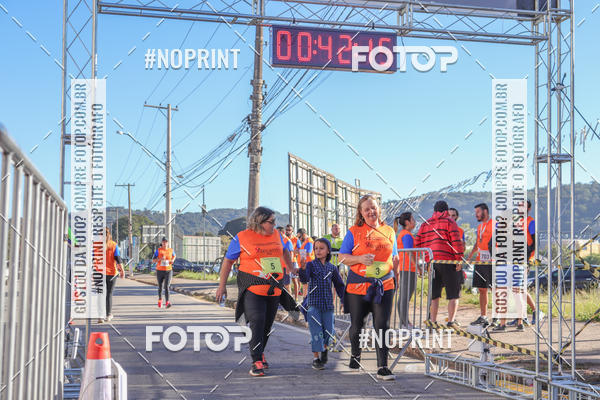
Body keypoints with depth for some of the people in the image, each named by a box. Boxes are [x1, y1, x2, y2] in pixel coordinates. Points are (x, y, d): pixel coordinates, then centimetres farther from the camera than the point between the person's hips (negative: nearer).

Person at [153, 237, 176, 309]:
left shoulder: (171, 250, 2)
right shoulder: (158, 250, -4)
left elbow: (174, 255, 25)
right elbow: (153, 260, -6)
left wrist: (172, 260, 2)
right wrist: (160, 258, -24)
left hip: (168, 271, 0)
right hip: (160, 271, 0)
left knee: (167, 287, -18)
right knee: (160, 287, 15)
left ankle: (167, 303, -27)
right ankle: (160, 300, 44)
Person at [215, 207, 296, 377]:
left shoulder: (276, 235, 12)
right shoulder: (242, 238, -3)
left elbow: (284, 251, 32)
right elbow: (228, 261, 1)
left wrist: (291, 269, 35)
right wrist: (222, 285, -1)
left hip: (274, 289, 5)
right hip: (252, 288, -5)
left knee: (267, 324, 9)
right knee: (256, 323, -16)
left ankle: (260, 352, 31)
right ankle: (257, 362, -14)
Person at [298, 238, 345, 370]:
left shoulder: (332, 268, 8)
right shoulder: (311, 265, -2)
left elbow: (339, 285, 16)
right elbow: (304, 279, -18)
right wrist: (303, 269, -37)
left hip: (328, 304, 3)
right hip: (313, 303, -3)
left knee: (329, 332, 5)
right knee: (316, 331, -7)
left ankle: (324, 349, 34)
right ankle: (316, 358, 3)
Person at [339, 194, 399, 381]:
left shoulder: (389, 232, 9)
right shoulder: (354, 232, 0)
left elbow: (394, 258, 19)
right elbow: (342, 257, 0)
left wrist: (395, 278, 16)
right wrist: (360, 259, -16)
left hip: (384, 286, 1)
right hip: (358, 285, -1)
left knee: (382, 326, -6)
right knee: (356, 325, 11)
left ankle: (382, 367, -5)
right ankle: (355, 355, 38)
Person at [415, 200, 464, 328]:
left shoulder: (425, 224, 15)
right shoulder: (449, 222, 1)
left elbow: (417, 243, 10)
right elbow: (456, 241, -10)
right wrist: (459, 260, -8)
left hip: (431, 262, 5)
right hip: (447, 261, -4)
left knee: (434, 294, 11)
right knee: (453, 294, 3)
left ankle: (433, 321, 9)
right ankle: (451, 321, -5)